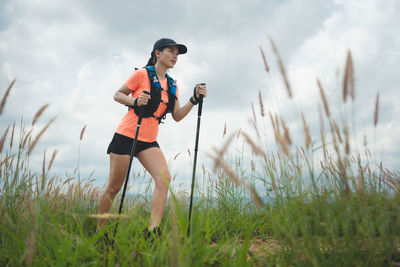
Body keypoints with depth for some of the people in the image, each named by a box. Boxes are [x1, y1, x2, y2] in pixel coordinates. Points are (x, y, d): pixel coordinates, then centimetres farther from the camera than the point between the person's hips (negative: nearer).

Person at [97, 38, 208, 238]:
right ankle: (99, 231, 19)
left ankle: (152, 230, -21)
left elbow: (177, 116, 8)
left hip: (149, 141, 5)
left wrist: (194, 99, -5)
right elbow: (117, 95, 2)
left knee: (164, 178, -19)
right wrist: (134, 101, -18)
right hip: (126, 136, -5)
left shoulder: (172, 85, 13)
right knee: (114, 187, 0)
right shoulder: (142, 74, -5)